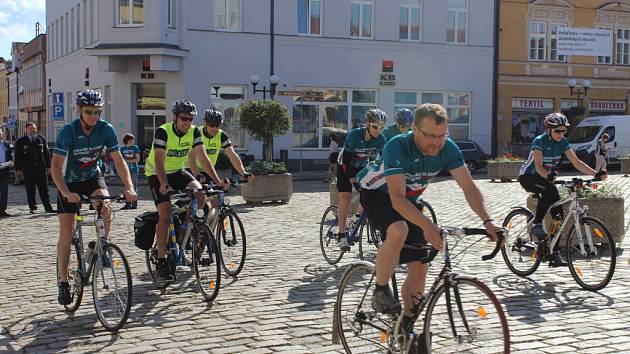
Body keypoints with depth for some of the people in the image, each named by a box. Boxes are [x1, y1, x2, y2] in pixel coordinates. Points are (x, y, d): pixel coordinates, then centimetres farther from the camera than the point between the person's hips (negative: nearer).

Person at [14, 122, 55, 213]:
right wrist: (19, 168, -2)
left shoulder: (41, 139, 10)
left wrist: (48, 166, 5)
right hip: (28, 171, -1)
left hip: (41, 169, 1)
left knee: (44, 189, 2)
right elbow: (18, 156, 6)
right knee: (30, 191, 4)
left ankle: (48, 208, 4)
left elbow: (46, 153, 11)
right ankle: (32, 208, 12)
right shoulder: (20, 142, 6)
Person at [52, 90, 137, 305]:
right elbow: (56, 167, -28)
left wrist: (129, 187, -27)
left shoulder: (106, 129, -17)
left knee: (105, 206, -29)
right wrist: (66, 193, -43)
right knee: (67, 231, -7)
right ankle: (63, 282, 3)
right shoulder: (67, 132, -25)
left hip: (93, 176, 2)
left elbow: (118, 160, -14)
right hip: (70, 180, -2)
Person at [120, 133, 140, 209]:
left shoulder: (135, 148, 2)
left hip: (134, 170, -3)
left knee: (134, 186, -3)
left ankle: (134, 204, 0)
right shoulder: (122, 149, 10)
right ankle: (128, 204, 7)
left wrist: (128, 160, -13)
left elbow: (138, 159, -3)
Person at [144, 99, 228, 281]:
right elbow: (159, 161, -33)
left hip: (178, 171, 4)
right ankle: (161, 262, -7)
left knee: (199, 194, -22)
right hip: (157, 174, -4)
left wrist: (218, 181, -27)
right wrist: (164, 184, -48)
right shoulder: (163, 132, -25)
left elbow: (203, 158, -16)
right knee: (165, 215, -15)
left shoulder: (194, 132, -12)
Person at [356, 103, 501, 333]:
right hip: (377, 193, -5)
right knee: (399, 230, -38)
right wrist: (426, 225, -54)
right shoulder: (397, 147, -35)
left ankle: (406, 326, 17)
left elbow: (469, 187, -18)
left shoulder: (448, 149, -20)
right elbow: (397, 198, -41)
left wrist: (487, 221, -32)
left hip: (408, 201, 6)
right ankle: (380, 292, -18)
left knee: (419, 269, -1)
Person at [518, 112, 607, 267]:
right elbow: (538, 165, -32)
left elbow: (576, 162, -7)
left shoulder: (563, 142, -5)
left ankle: (555, 254, -2)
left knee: (558, 214, -7)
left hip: (546, 178, 6)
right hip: (528, 177, -6)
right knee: (550, 190, -38)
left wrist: (596, 174, -19)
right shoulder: (539, 141, -22)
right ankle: (536, 224, -25)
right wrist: (548, 176, -53)